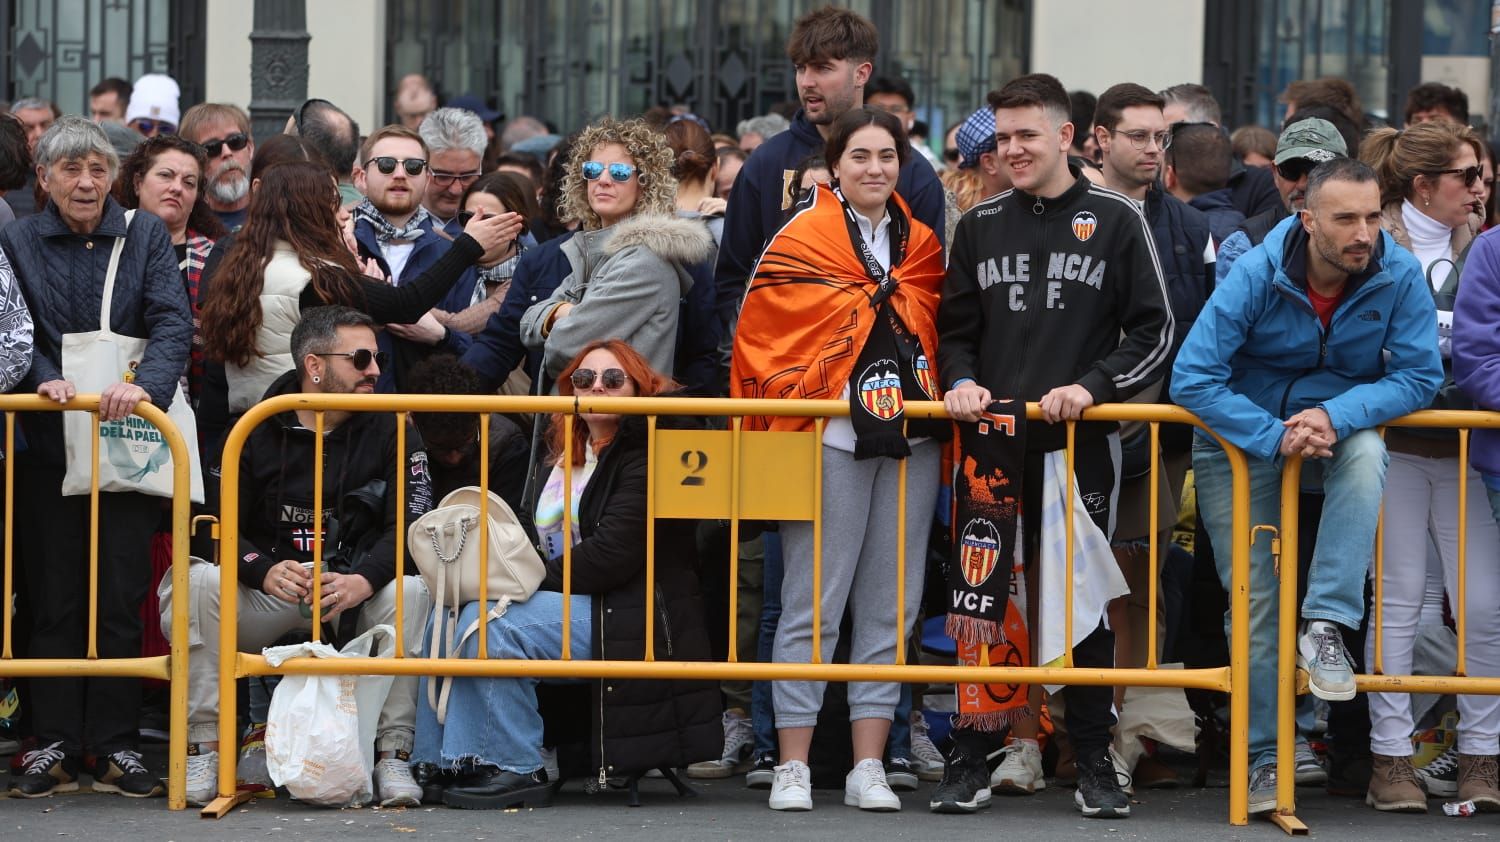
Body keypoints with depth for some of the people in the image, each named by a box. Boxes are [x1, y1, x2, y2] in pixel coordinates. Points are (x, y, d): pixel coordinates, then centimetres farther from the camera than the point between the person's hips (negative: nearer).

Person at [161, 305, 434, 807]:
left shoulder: (390, 432, 4)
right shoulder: (256, 432, 5)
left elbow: (409, 526, -7)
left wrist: (365, 578, -28)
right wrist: (265, 571, -25)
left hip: (355, 597, 0)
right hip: (266, 597, 0)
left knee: (410, 591, -31)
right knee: (196, 581, -28)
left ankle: (392, 754, -24)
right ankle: (205, 749, -22)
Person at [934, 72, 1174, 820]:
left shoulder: (1115, 222, 2)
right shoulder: (980, 226, 12)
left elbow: (1153, 330, -1)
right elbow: (954, 328, 15)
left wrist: (1092, 387, -14)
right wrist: (960, 381, -5)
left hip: (1081, 442, -3)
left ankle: (1094, 764, 9)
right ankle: (971, 759, 9)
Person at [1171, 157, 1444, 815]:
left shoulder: (1399, 276, -17)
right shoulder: (1257, 275, -22)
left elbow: (1419, 376, -16)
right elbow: (1192, 379, -23)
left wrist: (1338, 416, -31)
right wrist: (1274, 438, -30)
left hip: (1340, 424, 1)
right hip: (1245, 433, -1)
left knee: (1367, 455, -35)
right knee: (1254, 597, -4)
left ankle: (1326, 624, -32)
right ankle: (1264, 754, 7)